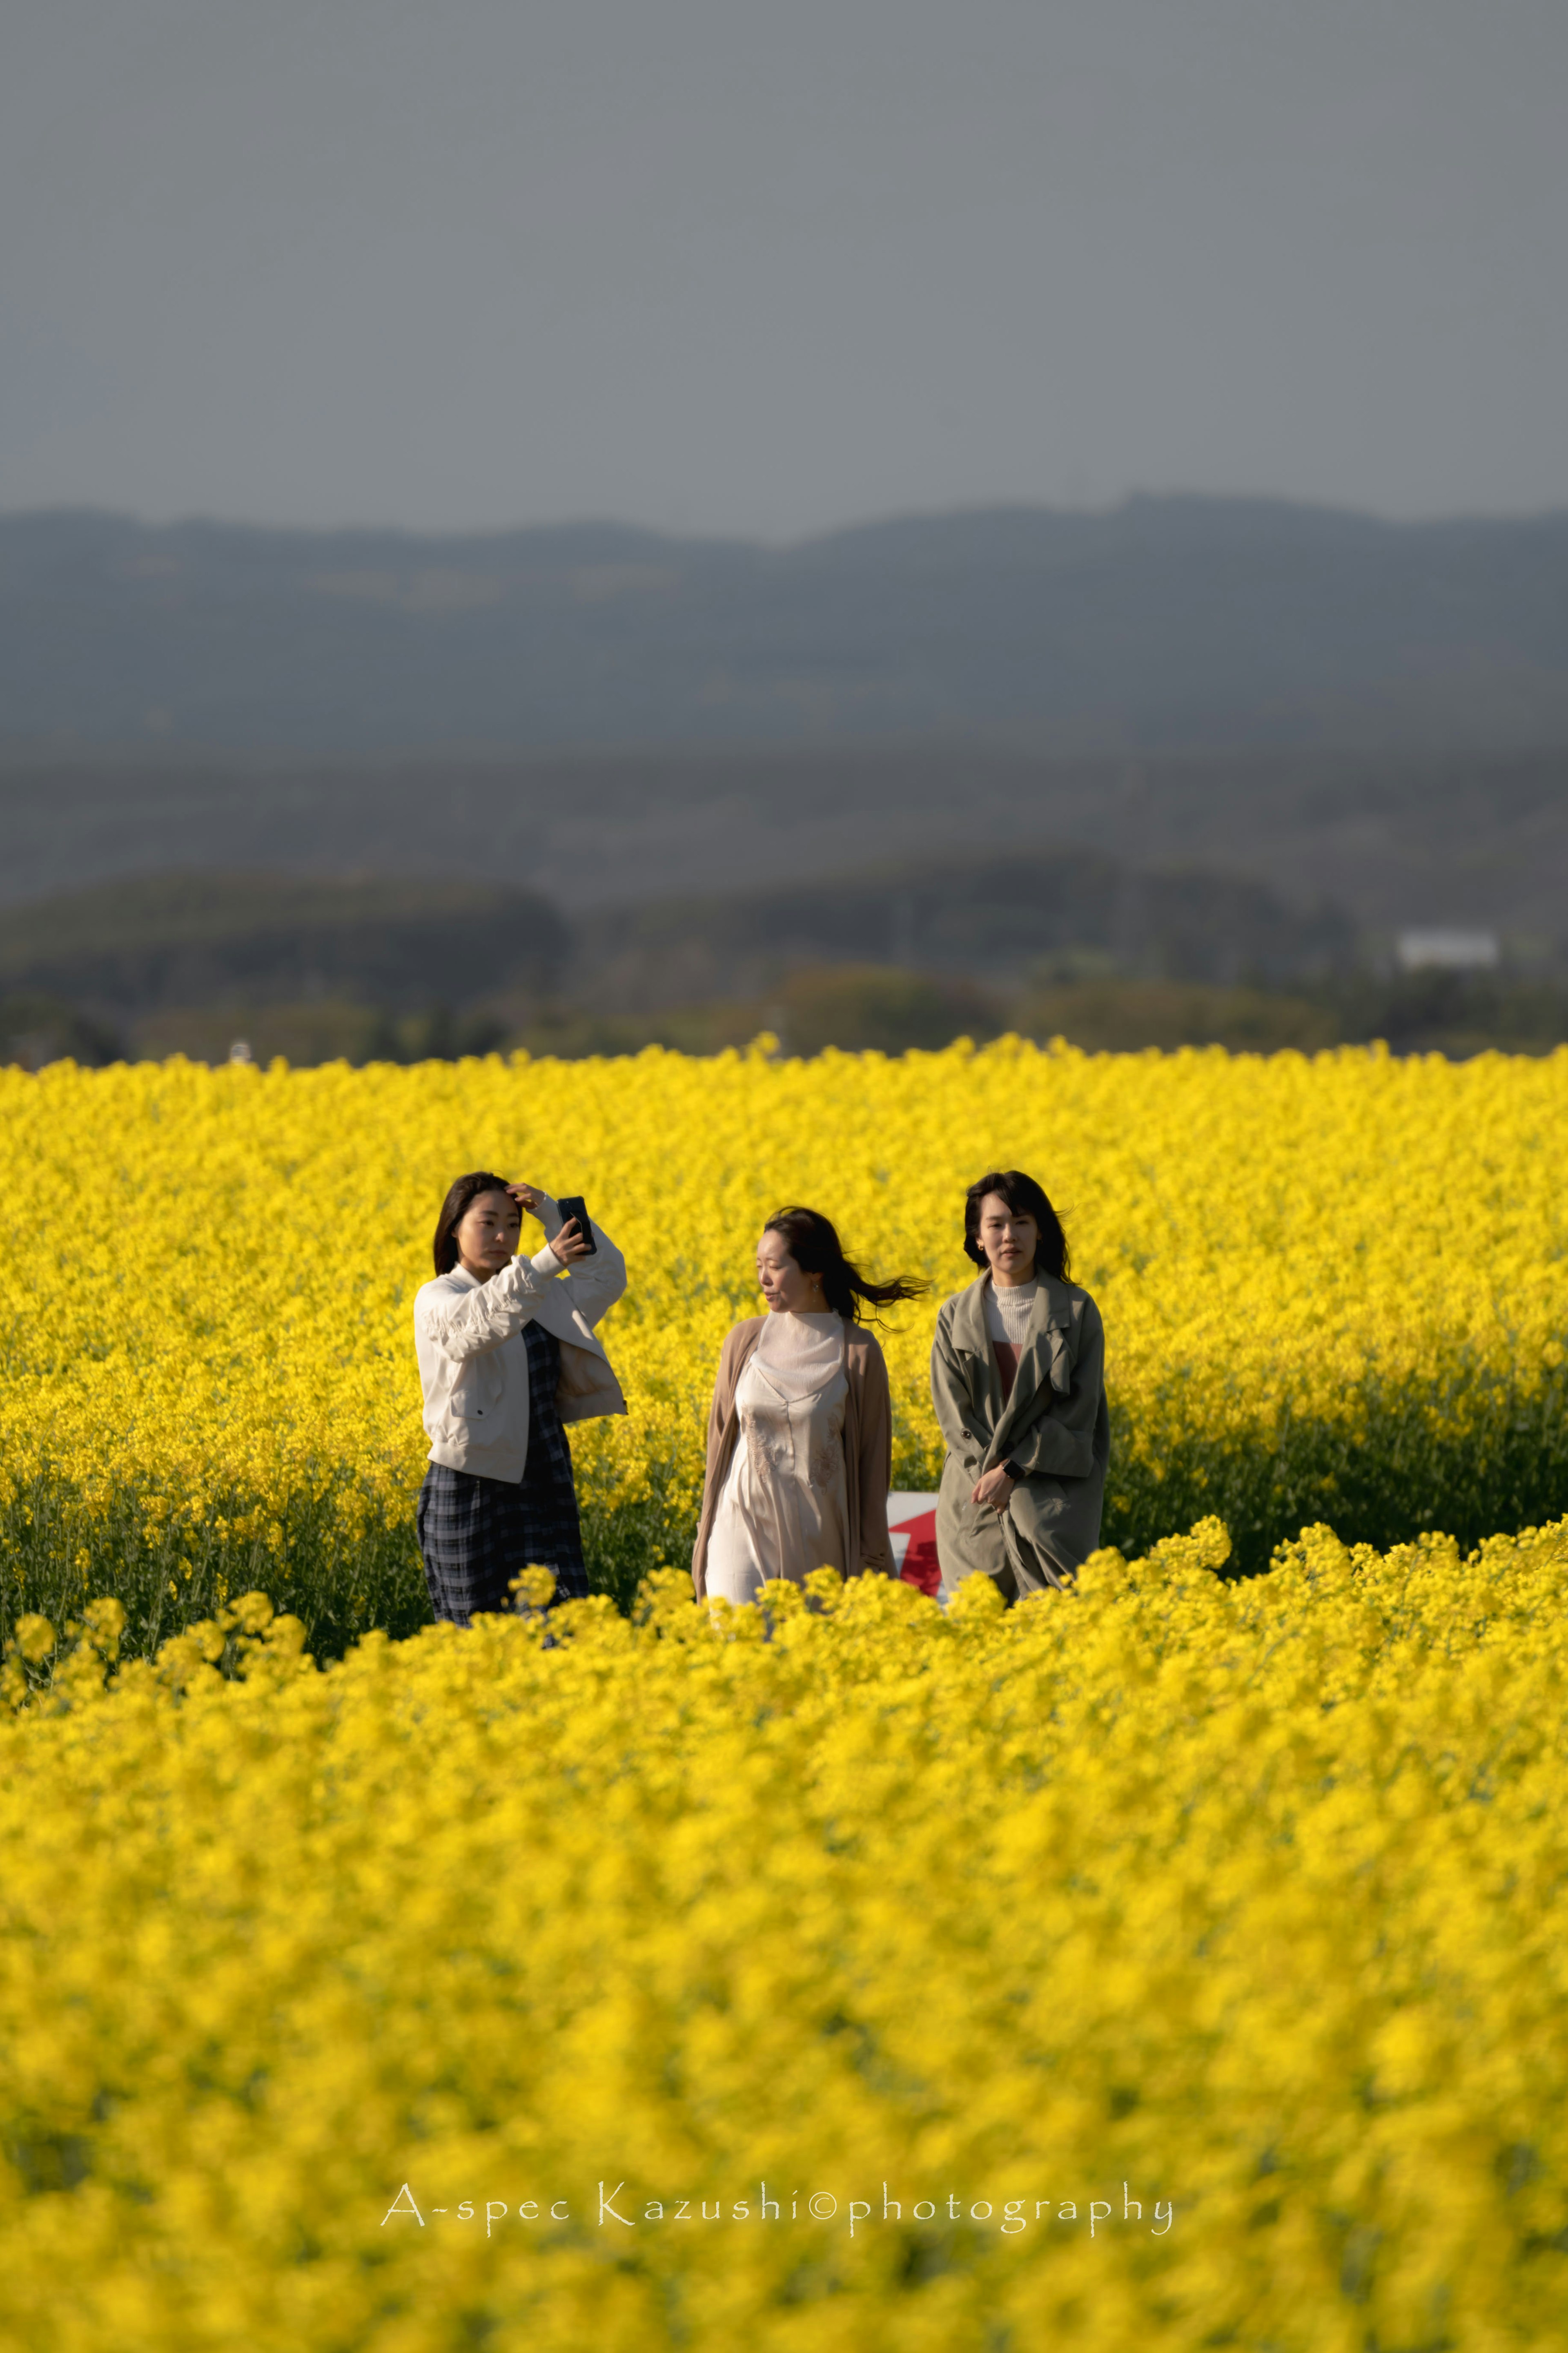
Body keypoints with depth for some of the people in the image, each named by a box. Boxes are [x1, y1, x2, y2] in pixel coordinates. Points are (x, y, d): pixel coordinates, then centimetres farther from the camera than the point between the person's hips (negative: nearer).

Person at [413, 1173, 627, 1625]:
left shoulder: (540, 1300, 14)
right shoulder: (437, 1300, -6)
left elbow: (608, 1278, 8)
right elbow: (480, 1321, -28)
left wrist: (554, 1215, -2)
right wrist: (547, 1264, -41)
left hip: (543, 1490, 5)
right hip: (472, 1487, -5)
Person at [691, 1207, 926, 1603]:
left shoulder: (858, 1352, -2)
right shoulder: (743, 1342, 5)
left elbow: (872, 1456, 1)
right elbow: (720, 1438, 12)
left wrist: (872, 1557, 1)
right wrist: (706, 1538, 11)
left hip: (818, 1537, -1)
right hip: (747, 1525, 1)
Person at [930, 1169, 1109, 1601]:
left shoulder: (1078, 1311, 1)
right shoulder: (955, 1317, 7)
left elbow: (1078, 1409, -5)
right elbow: (954, 1414, 2)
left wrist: (1013, 1472, -12)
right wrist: (994, 1470, -13)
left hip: (1053, 1495, -2)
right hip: (977, 1498, 2)